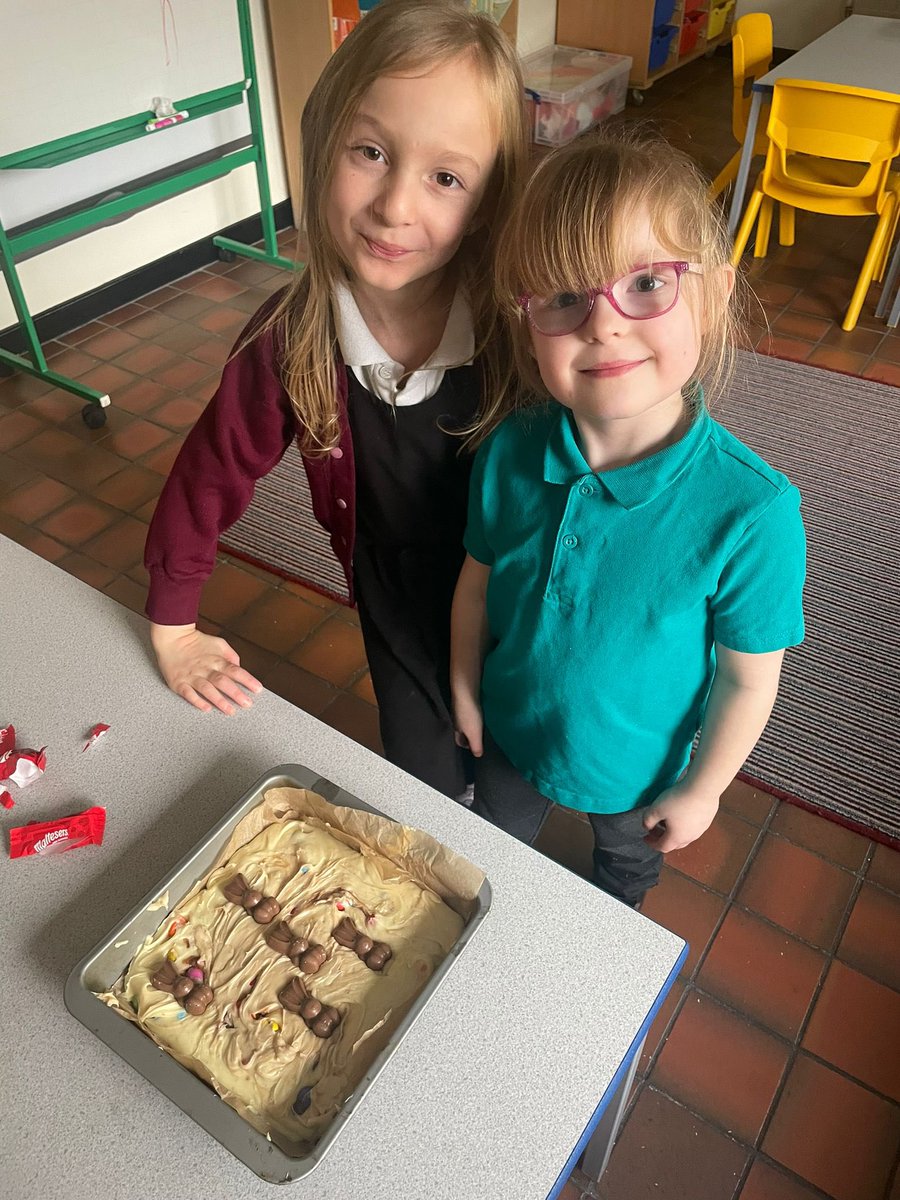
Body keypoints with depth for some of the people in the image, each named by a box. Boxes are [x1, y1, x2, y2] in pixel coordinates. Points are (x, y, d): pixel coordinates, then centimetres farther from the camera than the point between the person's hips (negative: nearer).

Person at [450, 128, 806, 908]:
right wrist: (465, 691, 3)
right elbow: (478, 584, -9)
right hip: (510, 728, 2)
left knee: (628, 857, 34)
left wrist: (701, 789, -9)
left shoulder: (751, 512, -36)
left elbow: (749, 680, -21)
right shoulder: (508, 453, -25)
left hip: (637, 761, -2)